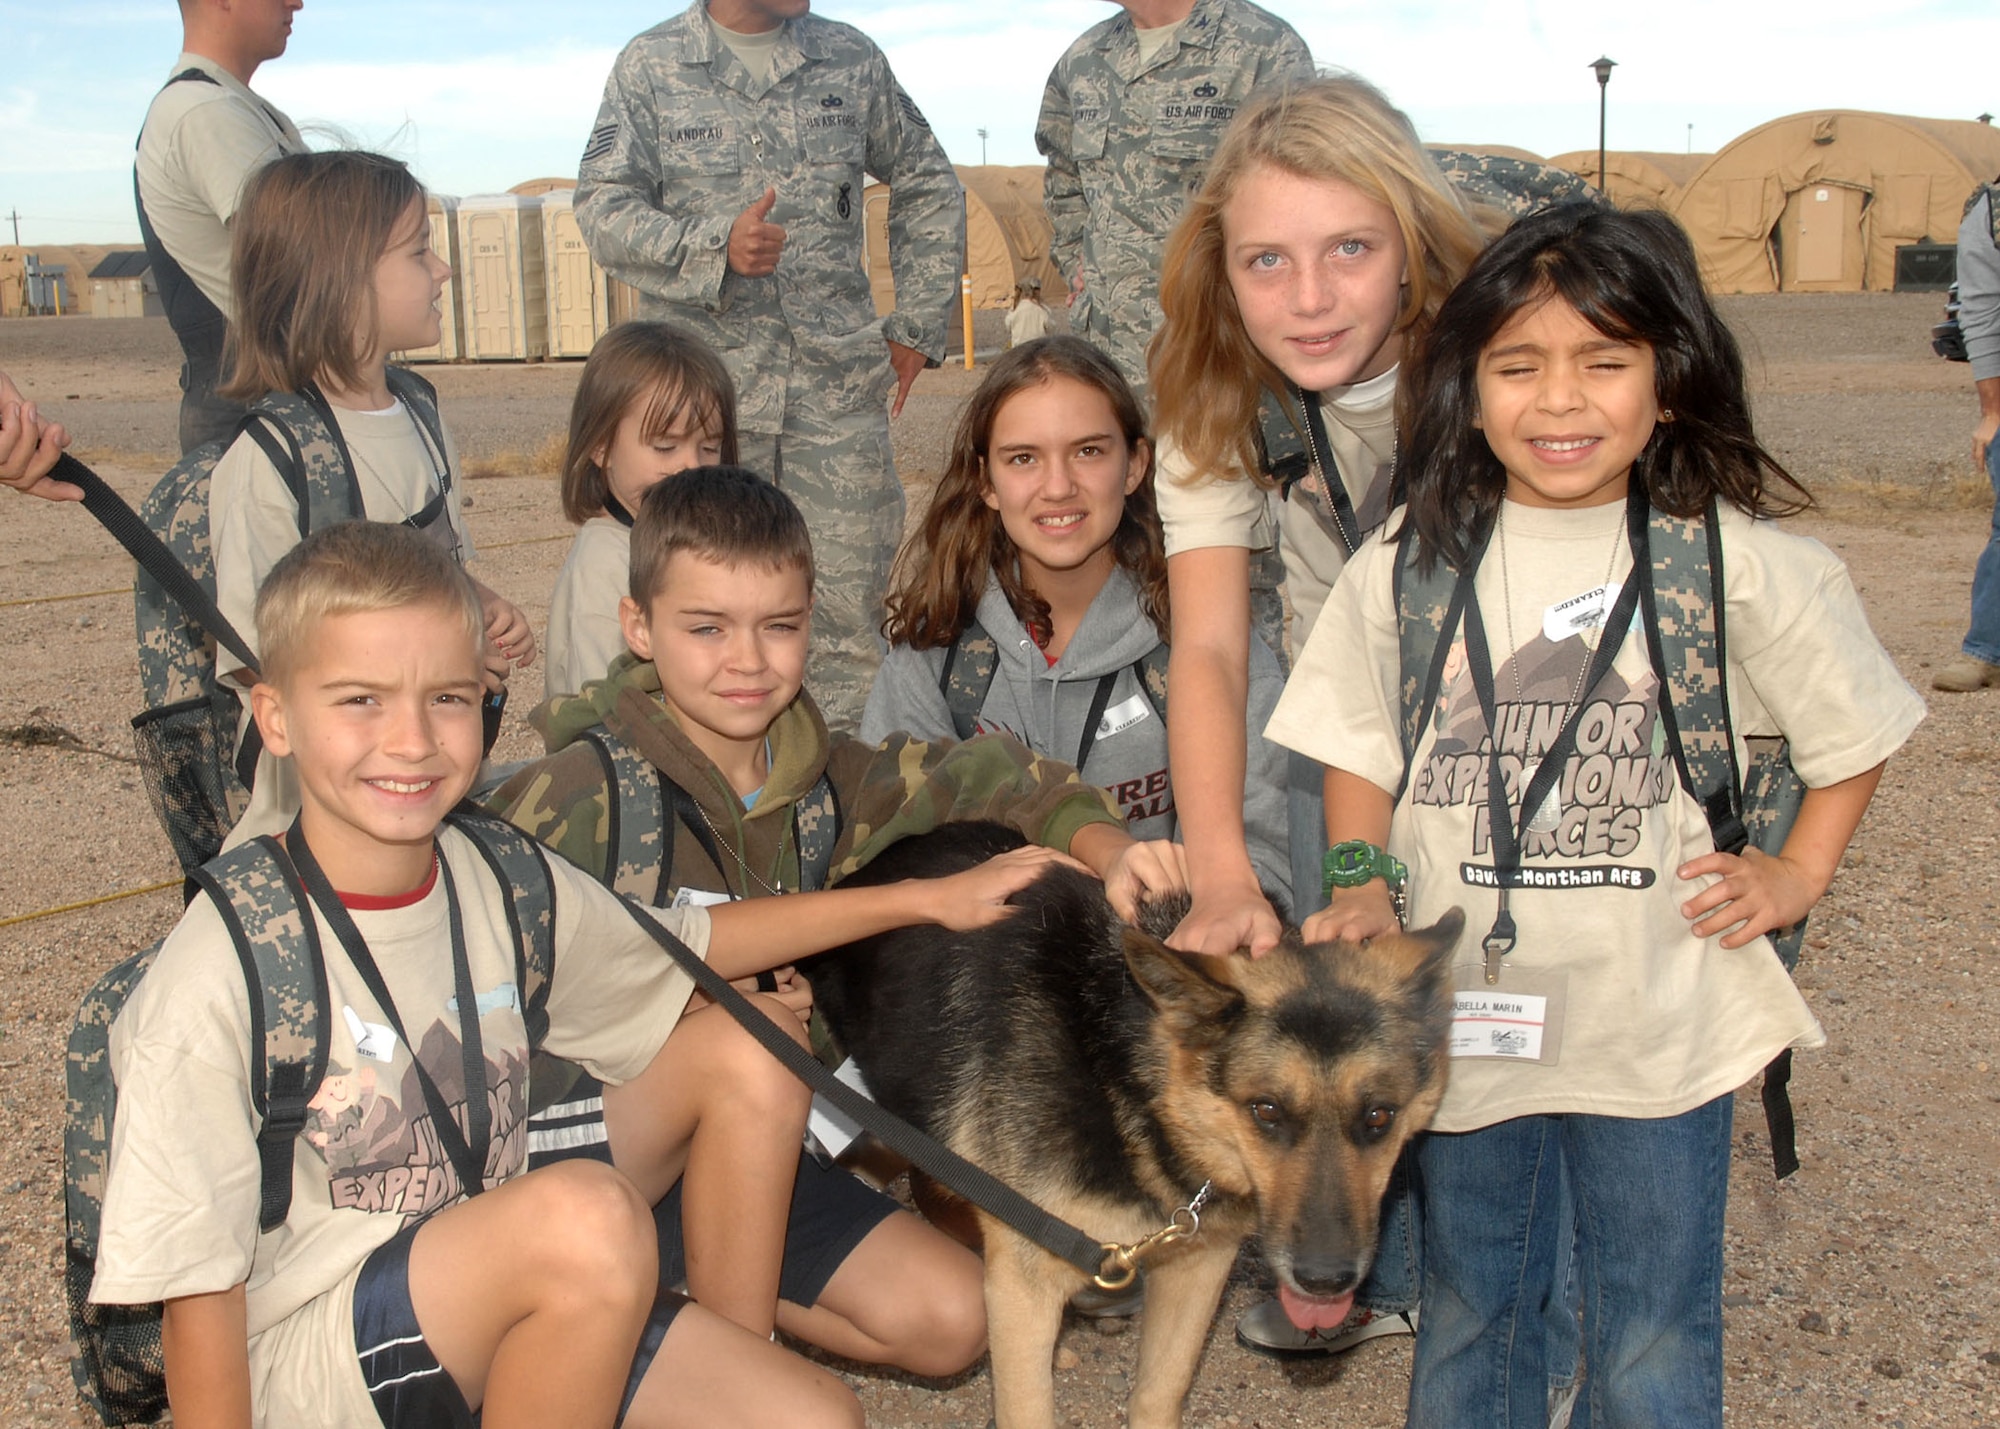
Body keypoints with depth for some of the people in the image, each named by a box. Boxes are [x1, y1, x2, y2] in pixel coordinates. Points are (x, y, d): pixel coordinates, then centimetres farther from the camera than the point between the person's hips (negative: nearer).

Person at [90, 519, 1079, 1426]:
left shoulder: (501, 890, -2)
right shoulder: (219, 978, -20)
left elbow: (692, 944, 15)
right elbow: (198, 1284, -15)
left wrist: (928, 898, 15)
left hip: (495, 1300, 7)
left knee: (743, 1043, -2)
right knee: (587, 1216, -34)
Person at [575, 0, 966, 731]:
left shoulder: (850, 59, 12)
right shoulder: (650, 65, 6)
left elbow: (930, 187, 21)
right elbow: (602, 206, -2)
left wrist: (916, 326, 13)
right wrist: (716, 247, -18)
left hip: (838, 377, 2)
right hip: (704, 379, -1)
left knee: (853, 601, 0)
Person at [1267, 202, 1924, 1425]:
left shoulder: (1739, 563, -7)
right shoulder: (1410, 565, -2)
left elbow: (1854, 729, 8)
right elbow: (1359, 749, 8)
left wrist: (1799, 875, 0)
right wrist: (1364, 887, -6)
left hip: (1661, 1025, -1)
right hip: (1466, 1014, 2)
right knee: (1468, 1324, 19)